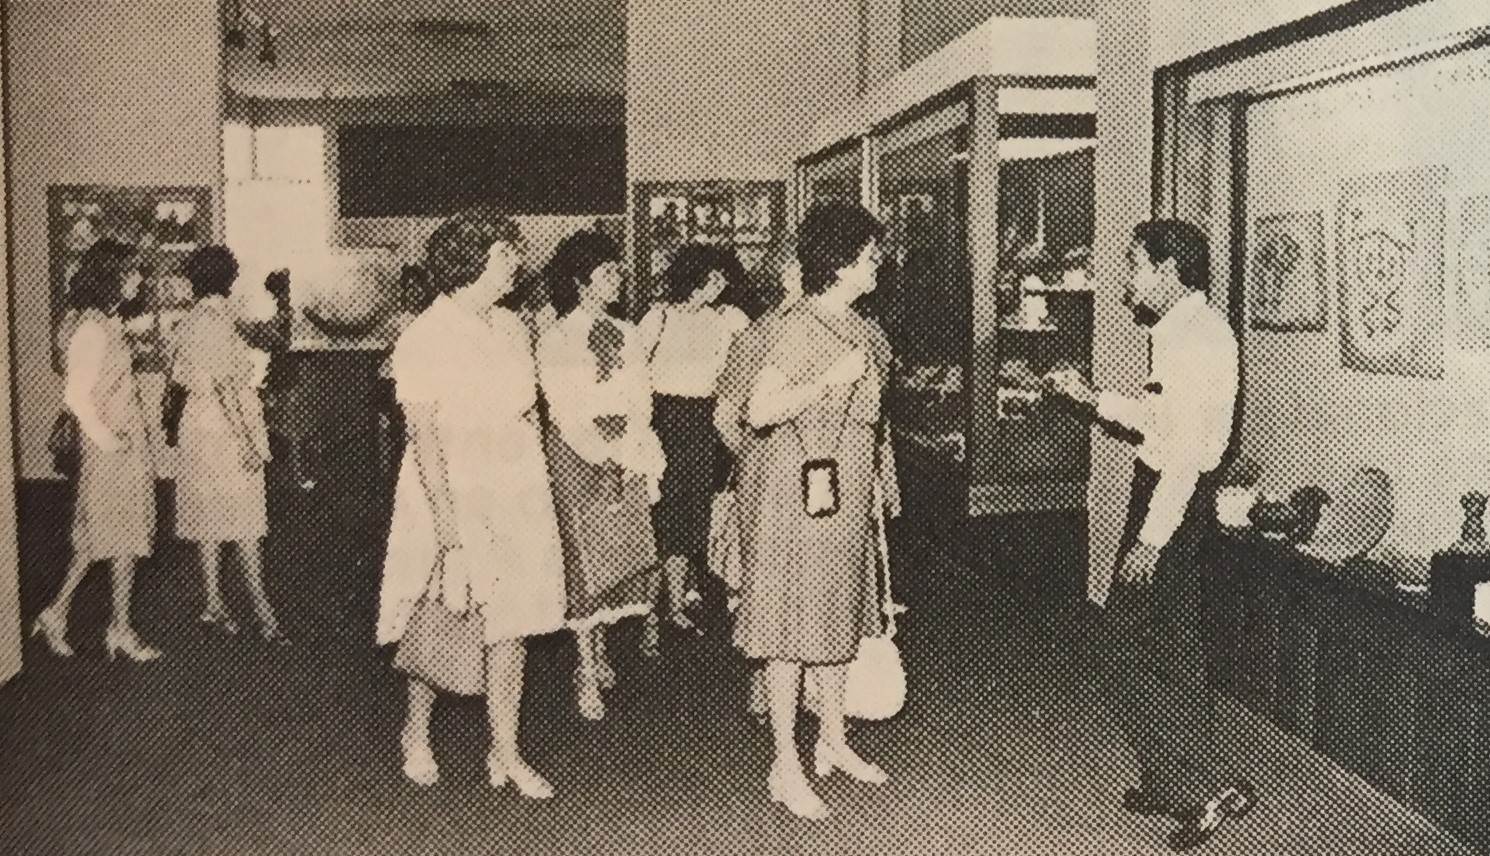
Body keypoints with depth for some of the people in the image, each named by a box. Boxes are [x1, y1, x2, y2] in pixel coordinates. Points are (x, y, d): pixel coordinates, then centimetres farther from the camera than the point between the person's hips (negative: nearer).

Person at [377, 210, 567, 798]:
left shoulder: (511, 329, 9)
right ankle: (416, 735, 30)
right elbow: (423, 435, -15)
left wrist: (537, 493, 11)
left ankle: (505, 751, 16)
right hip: (451, 496, -5)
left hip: (515, 496, 6)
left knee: (512, 622, 5)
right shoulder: (423, 338, -11)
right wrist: (446, 516, -20)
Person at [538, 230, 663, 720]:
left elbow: (641, 405, 7)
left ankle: (599, 654, 20)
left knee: (619, 560, 3)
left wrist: (638, 453, -8)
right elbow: (568, 419, -8)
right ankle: (588, 677, 4)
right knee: (586, 564, -3)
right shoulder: (555, 341, -3)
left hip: (623, 456, 5)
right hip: (577, 457, -4)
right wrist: (614, 452, -11)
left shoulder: (624, 335, 11)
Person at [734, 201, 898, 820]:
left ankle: (833, 742, 30)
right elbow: (760, 410, -24)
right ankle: (786, 769, 7)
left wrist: (881, 472, 20)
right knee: (793, 623, -2)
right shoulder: (801, 327, -17)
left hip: (847, 491, 9)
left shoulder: (860, 329, 9)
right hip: (799, 490, -9)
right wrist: (831, 378, -27)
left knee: (839, 616, 15)